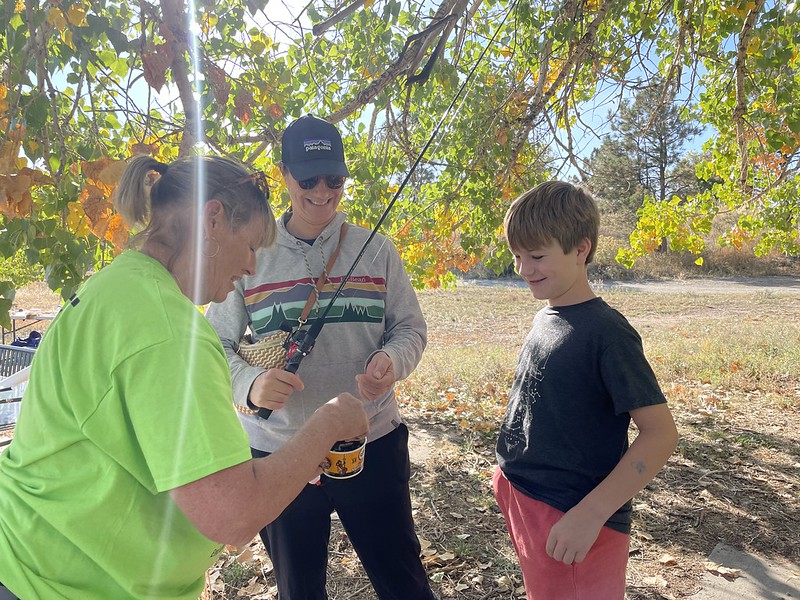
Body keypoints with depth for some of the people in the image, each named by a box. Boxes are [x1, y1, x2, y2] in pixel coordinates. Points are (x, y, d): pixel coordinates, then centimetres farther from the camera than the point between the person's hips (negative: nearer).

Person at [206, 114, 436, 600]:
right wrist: (250, 383, -21)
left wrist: (391, 361, -19)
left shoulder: (377, 251, 0)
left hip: (373, 443, 0)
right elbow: (217, 345, 0)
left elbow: (410, 328, 4)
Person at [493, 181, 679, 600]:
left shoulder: (605, 332, -20)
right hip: (523, 503, 8)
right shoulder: (544, 319, 3)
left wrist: (590, 514, -25)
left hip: (573, 522, -7)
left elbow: (660, 433, -21)